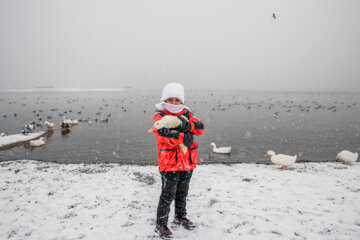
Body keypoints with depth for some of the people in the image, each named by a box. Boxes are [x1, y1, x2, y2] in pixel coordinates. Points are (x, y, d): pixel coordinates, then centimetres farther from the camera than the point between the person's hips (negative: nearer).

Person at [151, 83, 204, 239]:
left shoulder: (186, 114, 7)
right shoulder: (160, 116, -9)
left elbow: (200, 127, -8)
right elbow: (162, 131, -30)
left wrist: (187, 125, -27)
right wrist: (183, 138, -32)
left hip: (187, 162, 6)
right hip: (169, 162, -5)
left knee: (182, 193, 21)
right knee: (168, 195, 3)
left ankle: (180, 217, 42)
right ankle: (161, 225, 20)